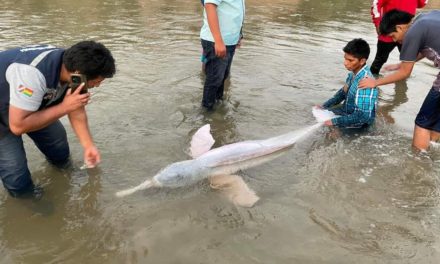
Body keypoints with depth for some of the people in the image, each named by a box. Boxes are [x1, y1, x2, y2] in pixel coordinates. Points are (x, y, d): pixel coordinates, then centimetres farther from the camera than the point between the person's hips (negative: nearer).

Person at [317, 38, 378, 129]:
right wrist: (324, 106, 3)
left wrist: (334, 121, -29)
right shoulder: (354, 72, -6)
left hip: (359, 123, -9)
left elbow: (363, 116, -33)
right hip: (348, 111, 9)